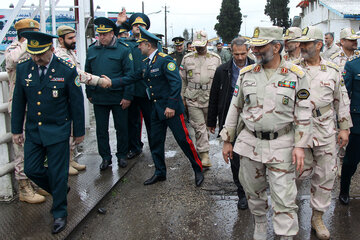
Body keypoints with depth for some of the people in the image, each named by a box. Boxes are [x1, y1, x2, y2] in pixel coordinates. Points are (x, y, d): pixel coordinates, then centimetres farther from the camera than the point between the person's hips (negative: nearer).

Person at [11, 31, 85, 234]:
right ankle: (60, 190, 37)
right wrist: (16, 129, 8)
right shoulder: (23, 68, -2)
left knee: (58, 173, 4)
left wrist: (79, 131, -1)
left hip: (58, 132, -4)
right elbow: (19, 101, 7)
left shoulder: (67, 70, -13)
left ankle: (60, 213, 24)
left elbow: (77, 103, -5)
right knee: (32, 169, 9)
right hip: (33, 131, 4)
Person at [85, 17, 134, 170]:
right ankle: (106, 157, 22)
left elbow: (129, 74, -7)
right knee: (101, 129, 9)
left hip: (118, 98, -3)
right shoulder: (92, 50, 7)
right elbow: (87, 73, 15)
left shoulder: (123, 49, -5)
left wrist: (127, 96, -11)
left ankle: (122, 156, 25)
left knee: (121, 128, 8)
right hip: (98, 98, 3)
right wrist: (89, 93, 11)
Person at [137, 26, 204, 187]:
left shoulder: (165, 60, -13)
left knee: (183, 140, -2)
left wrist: (171, 106, -23)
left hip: (171, 108, -8)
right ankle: (160, 173, 25)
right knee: (155, 142, 11)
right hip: (156, 109, 8)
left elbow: (176, 83, -19)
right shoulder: (147, 62, 12)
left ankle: (198, 170, 13)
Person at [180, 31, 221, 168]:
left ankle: (201, 148, 31)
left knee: (207, 126, 12)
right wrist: (182, 98, 5)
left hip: (210, 100, 1)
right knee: (199, 127, -6)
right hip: (193, 100, -1)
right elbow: (183, 80, 9)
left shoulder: (216, 59, 5)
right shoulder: (187, 59, 5)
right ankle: (205, 155, -4)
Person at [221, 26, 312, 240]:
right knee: (253, 190, 16)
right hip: (249, 142, 3)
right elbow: (235, 108, 8)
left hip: (281, 145, -3)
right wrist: (227, 140, 8)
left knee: (284, 196, -1)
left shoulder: (296, 75, -4)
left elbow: (304, 113, -2)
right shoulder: (246, 74, 2)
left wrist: (300, 145, -9)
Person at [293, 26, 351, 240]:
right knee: (300, 170, 0)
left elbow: (342, 100, 11)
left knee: (326, 175, 8)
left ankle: (318, 217, 24)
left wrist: (344, 128, 9)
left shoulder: (333, 70, 4)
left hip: (326, 130, 2)